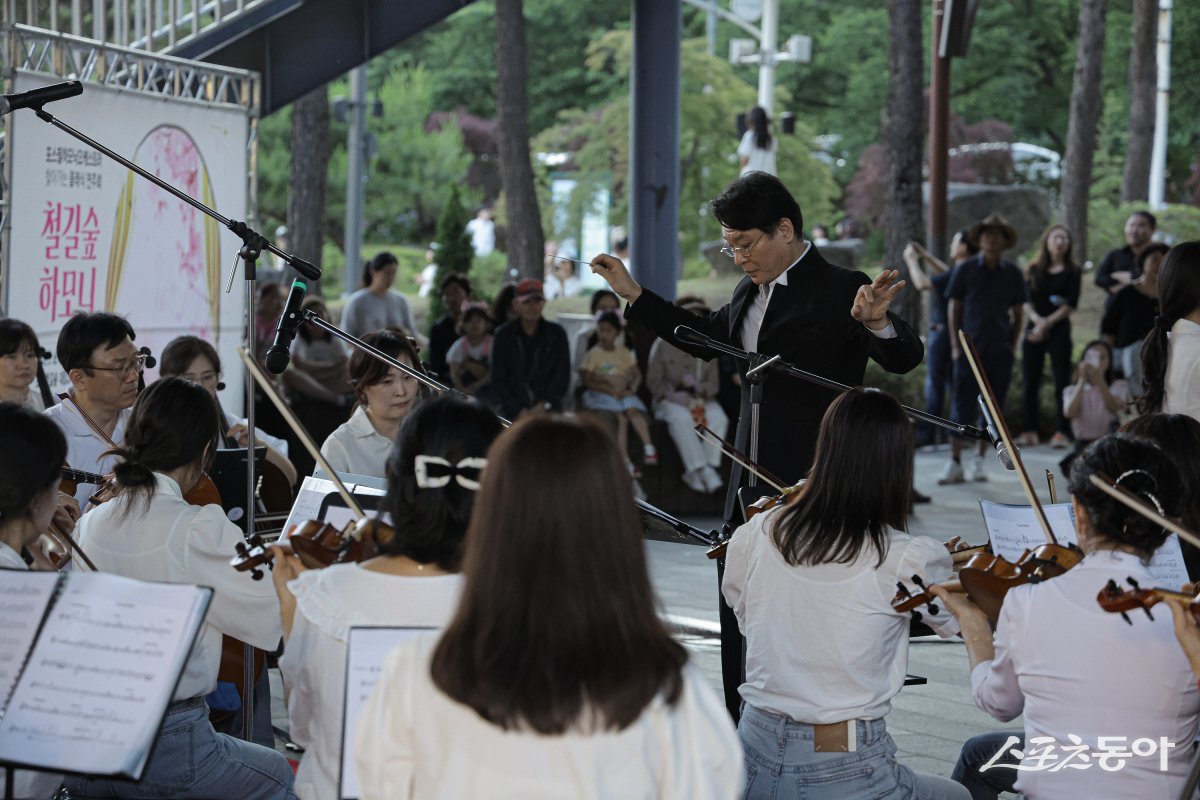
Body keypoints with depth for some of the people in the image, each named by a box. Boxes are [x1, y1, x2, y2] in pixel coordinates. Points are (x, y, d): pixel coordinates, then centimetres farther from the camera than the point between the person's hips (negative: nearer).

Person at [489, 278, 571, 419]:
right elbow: (498, 381, 4)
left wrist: (545, 405, -7)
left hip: (549, 411, 0)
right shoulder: (503, 335, 6)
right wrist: (519, 411, -7)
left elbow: (562, 375, 6)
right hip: (513, 414, 0)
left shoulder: (557, 334, 7)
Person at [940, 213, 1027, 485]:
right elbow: (954, 309, 4)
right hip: (970, 348, -2)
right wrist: (956, 345, -2)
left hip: (1000, 350, 2)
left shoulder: (1012, 274, 6)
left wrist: (1013, 347, 3)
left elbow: (1017, 314, 11)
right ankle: (955, 463, -3)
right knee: (962, 406, -5)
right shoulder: (965, 270, 2)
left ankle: (979, 462, 13)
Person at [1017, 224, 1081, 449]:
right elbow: (1025, 301, 5)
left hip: (1059, 330, -3)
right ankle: (1030, 432, 5)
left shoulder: (1072, 272, 5)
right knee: (1031, 383, 1)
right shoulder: (1033, 270, 12)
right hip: (1033, 329, 3)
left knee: (1061, 382, -7)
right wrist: (1037, 320, -13)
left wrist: (1048, 323, -11)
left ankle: (1061, 432, -9)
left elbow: (1071, 304, -3)